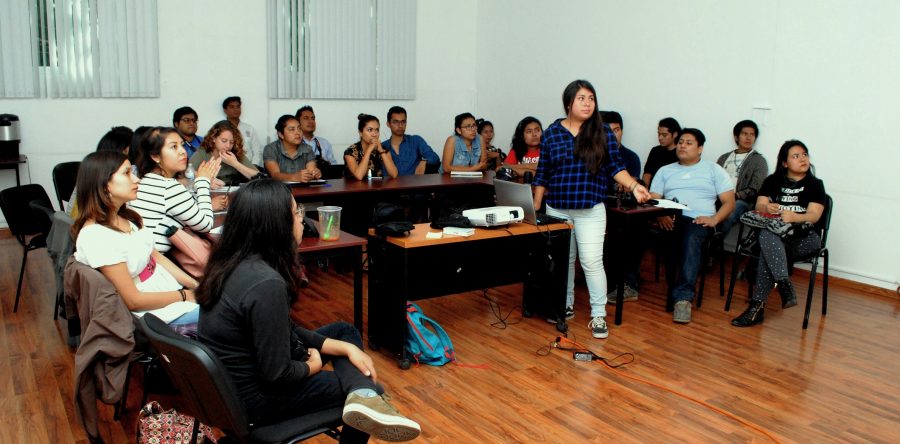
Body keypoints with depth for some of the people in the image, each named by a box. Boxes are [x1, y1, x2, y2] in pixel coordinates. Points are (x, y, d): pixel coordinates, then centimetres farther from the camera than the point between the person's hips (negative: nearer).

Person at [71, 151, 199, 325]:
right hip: (158, 311, -8)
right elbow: (134, 300, -19)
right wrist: (184, 295, -11)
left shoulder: (126, 217, 2)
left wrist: (195, 285, 2)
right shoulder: (95, 236, -23)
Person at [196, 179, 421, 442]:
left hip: (229, 379, 9)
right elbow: (277, 373, -26)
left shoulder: (234, 262, -1)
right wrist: (312, 365, -4)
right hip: (253, 395, -9)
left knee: (344, 331, 13)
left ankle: (361, 396, -11)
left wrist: (346, 348, 2)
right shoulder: (265, 283, -32)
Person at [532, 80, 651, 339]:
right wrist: (535, 209, 5)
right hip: (557, 210, 2)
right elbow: (542, 174, 6)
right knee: (563, 260, 13)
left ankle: (599, 315, 5)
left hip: (591, 211, -2)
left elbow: (615, 166, 0)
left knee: (592, 261, -5)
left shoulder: (603, 132, 0)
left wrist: (634, 186, -17)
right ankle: (566, 306, 29)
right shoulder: (552, 132, 3)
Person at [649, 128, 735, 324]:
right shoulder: (665, 171, 25)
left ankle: (683, 297, -45)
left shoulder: (713, 170, 19)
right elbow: (653, 200, 12)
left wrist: (714, 219, -10)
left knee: (691, 238, -38)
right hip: (670, 220, 2)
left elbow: (729, 202, 9)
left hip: (698, 221, -1)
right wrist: (660, 215, -11)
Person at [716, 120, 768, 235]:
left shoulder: (759, 161, 12)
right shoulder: (724, 157, 27)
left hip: (740, 201, -3)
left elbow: (755, 190, 1)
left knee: (725, 217, -38)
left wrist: (736, 195, -15)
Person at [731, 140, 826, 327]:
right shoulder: (772, 181, 18)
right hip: (774, 233, 2)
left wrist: (793, 216, -28)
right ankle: (785, 287, -46)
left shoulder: (815, 184, 10)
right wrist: (767, 208, -22)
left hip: (805, 238, -2)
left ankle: (757, 306, -39)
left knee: (768, 250, -35)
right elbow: (759, 206, 4)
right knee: (767, 236, -37)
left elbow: (814, 216, -5)